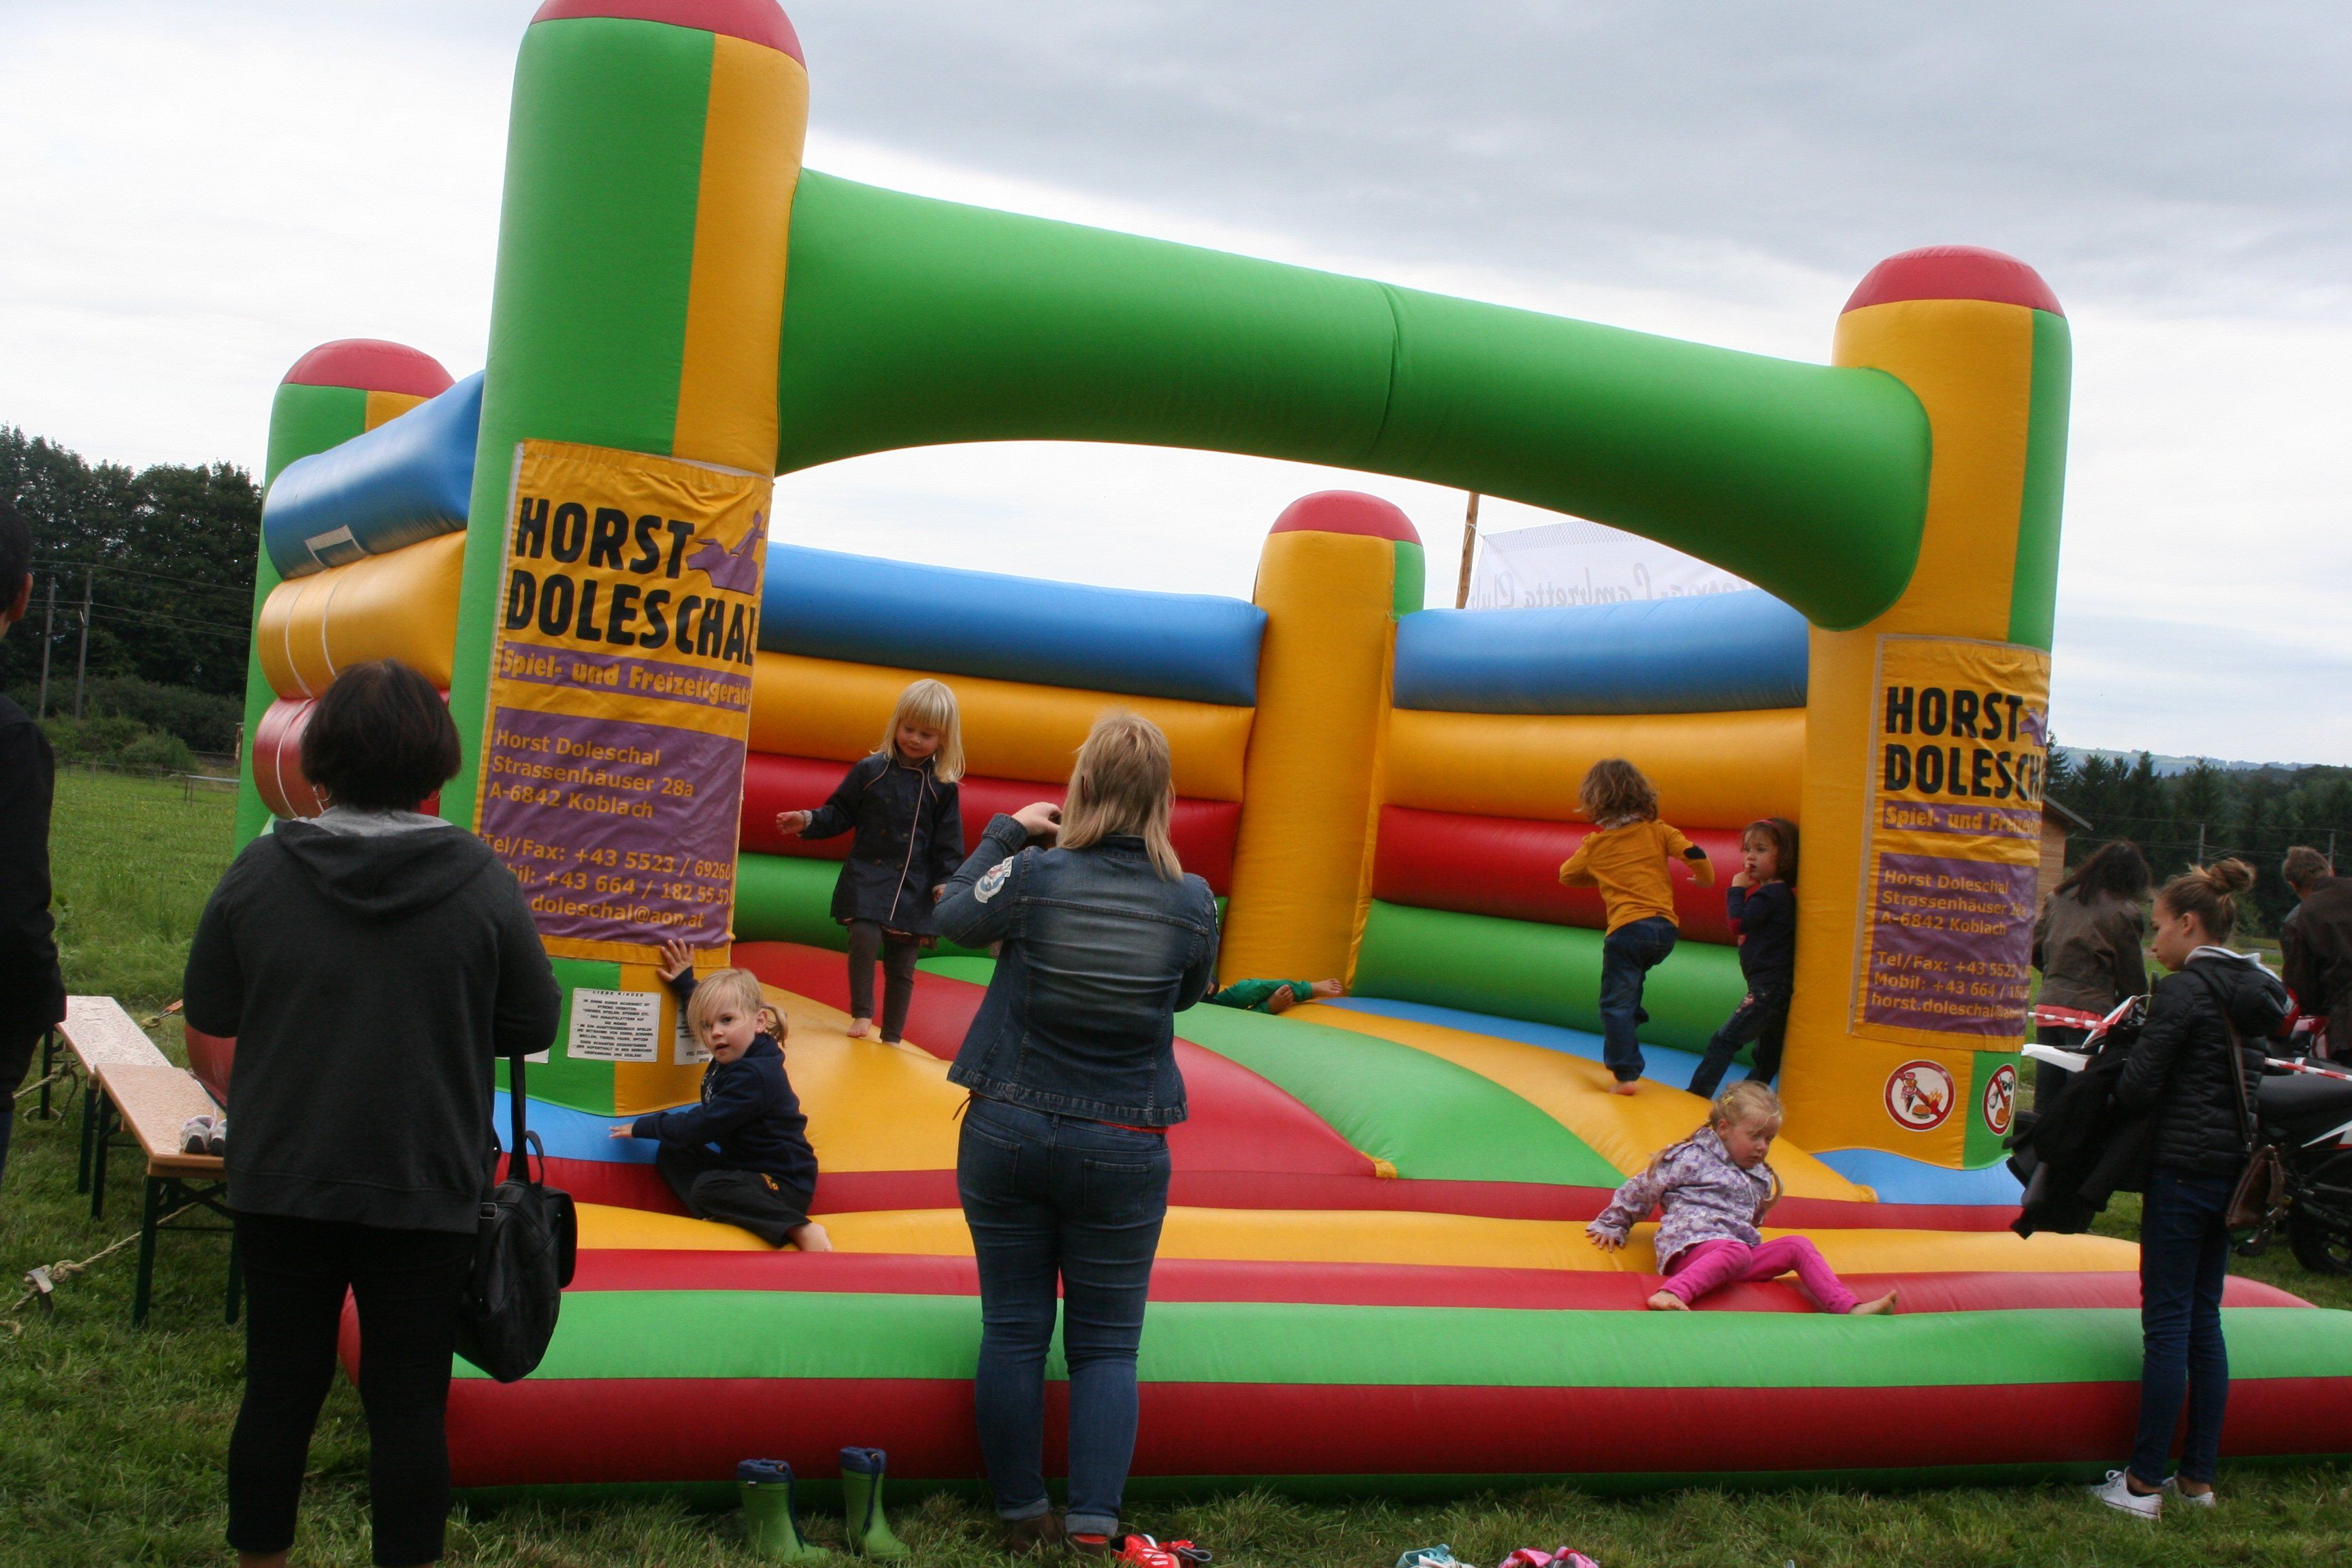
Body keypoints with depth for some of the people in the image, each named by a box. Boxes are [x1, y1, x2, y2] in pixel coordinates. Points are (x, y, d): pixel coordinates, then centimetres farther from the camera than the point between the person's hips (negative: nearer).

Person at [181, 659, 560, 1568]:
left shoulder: (261, 871, -8)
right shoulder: (482, 883, -11)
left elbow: (208, 1011, 2)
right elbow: (531, 1026, -3)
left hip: (282, 1185, 2)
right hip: (426, 1188, -2)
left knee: (280, 1388, 14)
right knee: (409, 1400, 8)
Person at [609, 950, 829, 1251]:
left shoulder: (754, 1076, -23)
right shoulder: (734, 1057, 6)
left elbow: (703, 1127, -22)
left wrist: (644, 1127, -11)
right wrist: (684, 982, 29)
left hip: (784, 1184, -11)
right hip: (744, 1166, 11)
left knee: (707, 1189, -33)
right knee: (671, 1154, 7)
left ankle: (798, 1229, -36)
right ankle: (715, 1212, -15)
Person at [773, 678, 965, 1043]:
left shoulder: (943, 787, 0)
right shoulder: (870, 771, 0)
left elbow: (949, 847, 4)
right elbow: (839, 815, 7)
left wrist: (946, 885, -7)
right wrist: (808, 821, -9)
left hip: (914, 887, 1)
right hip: (867, 877, -1)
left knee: (901, 966, 5)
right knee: (864, 937, -23)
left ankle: (892, 1038, 18)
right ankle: (862, 1014, -4)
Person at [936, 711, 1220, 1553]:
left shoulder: (1033, 876, -14)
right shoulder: (1192, 902, -11)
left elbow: (953, 915, 6)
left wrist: (1007, 832, 16)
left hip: (1007, 1135, 0)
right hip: (1121, 1152, 0)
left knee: (1012, 1332, 11)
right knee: (1105, 1347, 10)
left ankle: (1022, 1515, 20)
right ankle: (1094, 1526, 3)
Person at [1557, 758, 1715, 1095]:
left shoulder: (1595, 845, 6)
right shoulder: (1657, 832, 7)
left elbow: (1566, 875, 21)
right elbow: (1693, 854, -4)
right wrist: (1706, 878, 16)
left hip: (1627, 929, -4)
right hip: (1665, 929, 4)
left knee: (1616, 1003, -1)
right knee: (1631, 977, 32)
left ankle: (1626, 1074, -9)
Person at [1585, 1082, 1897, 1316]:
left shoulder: (1760, 1178, 25)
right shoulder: (1692, 1158, 3)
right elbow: (1641, 1190, 10)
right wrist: (1611, 1226, 17)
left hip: (1737, 1249, 7)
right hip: (1691, 1246, -7)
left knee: (1797, 1245, -8)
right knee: (1737, 1252, -40)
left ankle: (1848, 1308, -20)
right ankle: (1670, 1294, -63)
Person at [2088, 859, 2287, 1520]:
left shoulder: (2185, 989, -14)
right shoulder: (2255, 991, 11)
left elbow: (2137, 1086, -16)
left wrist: (2105, 1092, 4)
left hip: (2183, 1167, -8)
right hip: (2234, 1167, 8)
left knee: (2167, 1322, -3)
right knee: (2205, 1321, 13)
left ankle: (2144, 1482, 2)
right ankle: (2199, 1477, 18)